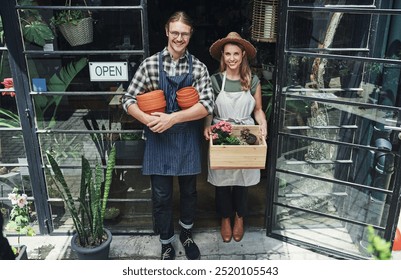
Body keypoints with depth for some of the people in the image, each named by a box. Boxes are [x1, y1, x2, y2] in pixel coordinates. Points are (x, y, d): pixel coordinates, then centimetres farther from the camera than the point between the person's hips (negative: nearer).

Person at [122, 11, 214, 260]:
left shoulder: (198, 67, -2)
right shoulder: (150, 64, -3)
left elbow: (207, 105, -12)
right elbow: (129, 100, -3)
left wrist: (172, 118, -22)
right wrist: (148, 120, -21)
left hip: (188, 138, 1)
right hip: (159, 138, -1)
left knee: (189, 190, 17)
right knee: (161, 195, 8)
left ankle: (187, 235, 43)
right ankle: (167, 244, 31)